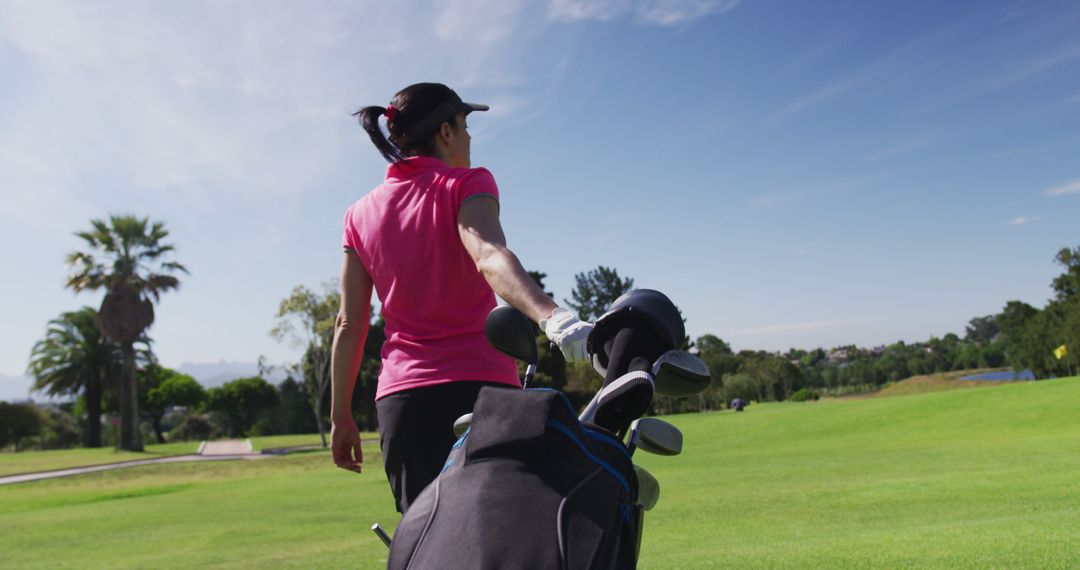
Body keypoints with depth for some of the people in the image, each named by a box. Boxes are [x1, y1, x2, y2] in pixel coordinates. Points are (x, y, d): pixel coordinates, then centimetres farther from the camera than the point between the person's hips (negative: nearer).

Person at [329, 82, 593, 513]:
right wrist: (552, 316, -38)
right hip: (480, 386, -4)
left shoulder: (361, 214, 12)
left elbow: (349, 324, 10)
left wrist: (340, 417, 14)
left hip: (400, 399, 5)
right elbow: (490, 256, -23)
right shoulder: (466, 185, -1)